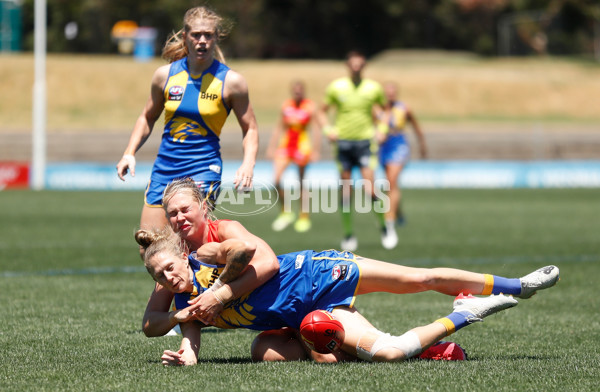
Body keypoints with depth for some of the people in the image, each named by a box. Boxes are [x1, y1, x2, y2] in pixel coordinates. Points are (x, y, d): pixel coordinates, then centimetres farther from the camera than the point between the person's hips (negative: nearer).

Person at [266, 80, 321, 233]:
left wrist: (315, 150, -12)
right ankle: (285, 212, 7)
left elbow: (316, 129, -7)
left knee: (302, 183, 3)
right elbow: (279, 127, 14)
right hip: (285, 144, 3)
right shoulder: (286, 105, 6)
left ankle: (304, 217, 15)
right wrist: (272, 146, 12)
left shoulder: (310, 107, -6)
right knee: (276, 179, -10)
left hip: (302, 146, -3)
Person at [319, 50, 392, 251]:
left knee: (370, 190, -11)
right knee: (346, 191, 2)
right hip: (343, 142, 1)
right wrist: (327, 129, -2)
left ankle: (384, 229, 7)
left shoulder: (373, 88, 3)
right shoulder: (336, 87, 3)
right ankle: (348, 234, 12)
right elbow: (323, 111, 14)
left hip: (365, 142, -1)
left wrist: (381, 131, 6)